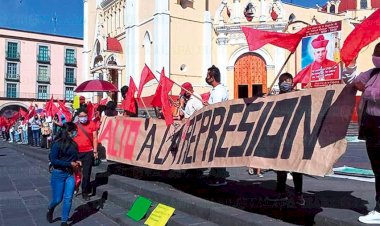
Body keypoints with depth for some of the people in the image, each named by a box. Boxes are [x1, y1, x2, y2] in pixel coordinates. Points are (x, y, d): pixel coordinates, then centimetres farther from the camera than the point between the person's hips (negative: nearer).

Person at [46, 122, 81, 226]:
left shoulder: (73, 144, 3)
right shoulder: (57, 144, -15)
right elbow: (53, 160, -17)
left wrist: (76, 162, -3)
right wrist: (70, 164, -20)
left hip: (70, 174, 5)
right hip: (58, 174, -5)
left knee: (68, 198, 1)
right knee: (58, 199, 6)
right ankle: (50, 209, 40)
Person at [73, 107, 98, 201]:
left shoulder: (92, 124, 0)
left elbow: (95, 138, 2)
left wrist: (95, 151, -1)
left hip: (88, 152, -1)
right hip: (76, 152, 1)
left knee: (86, 173, 1)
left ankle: (85, 192, 11)